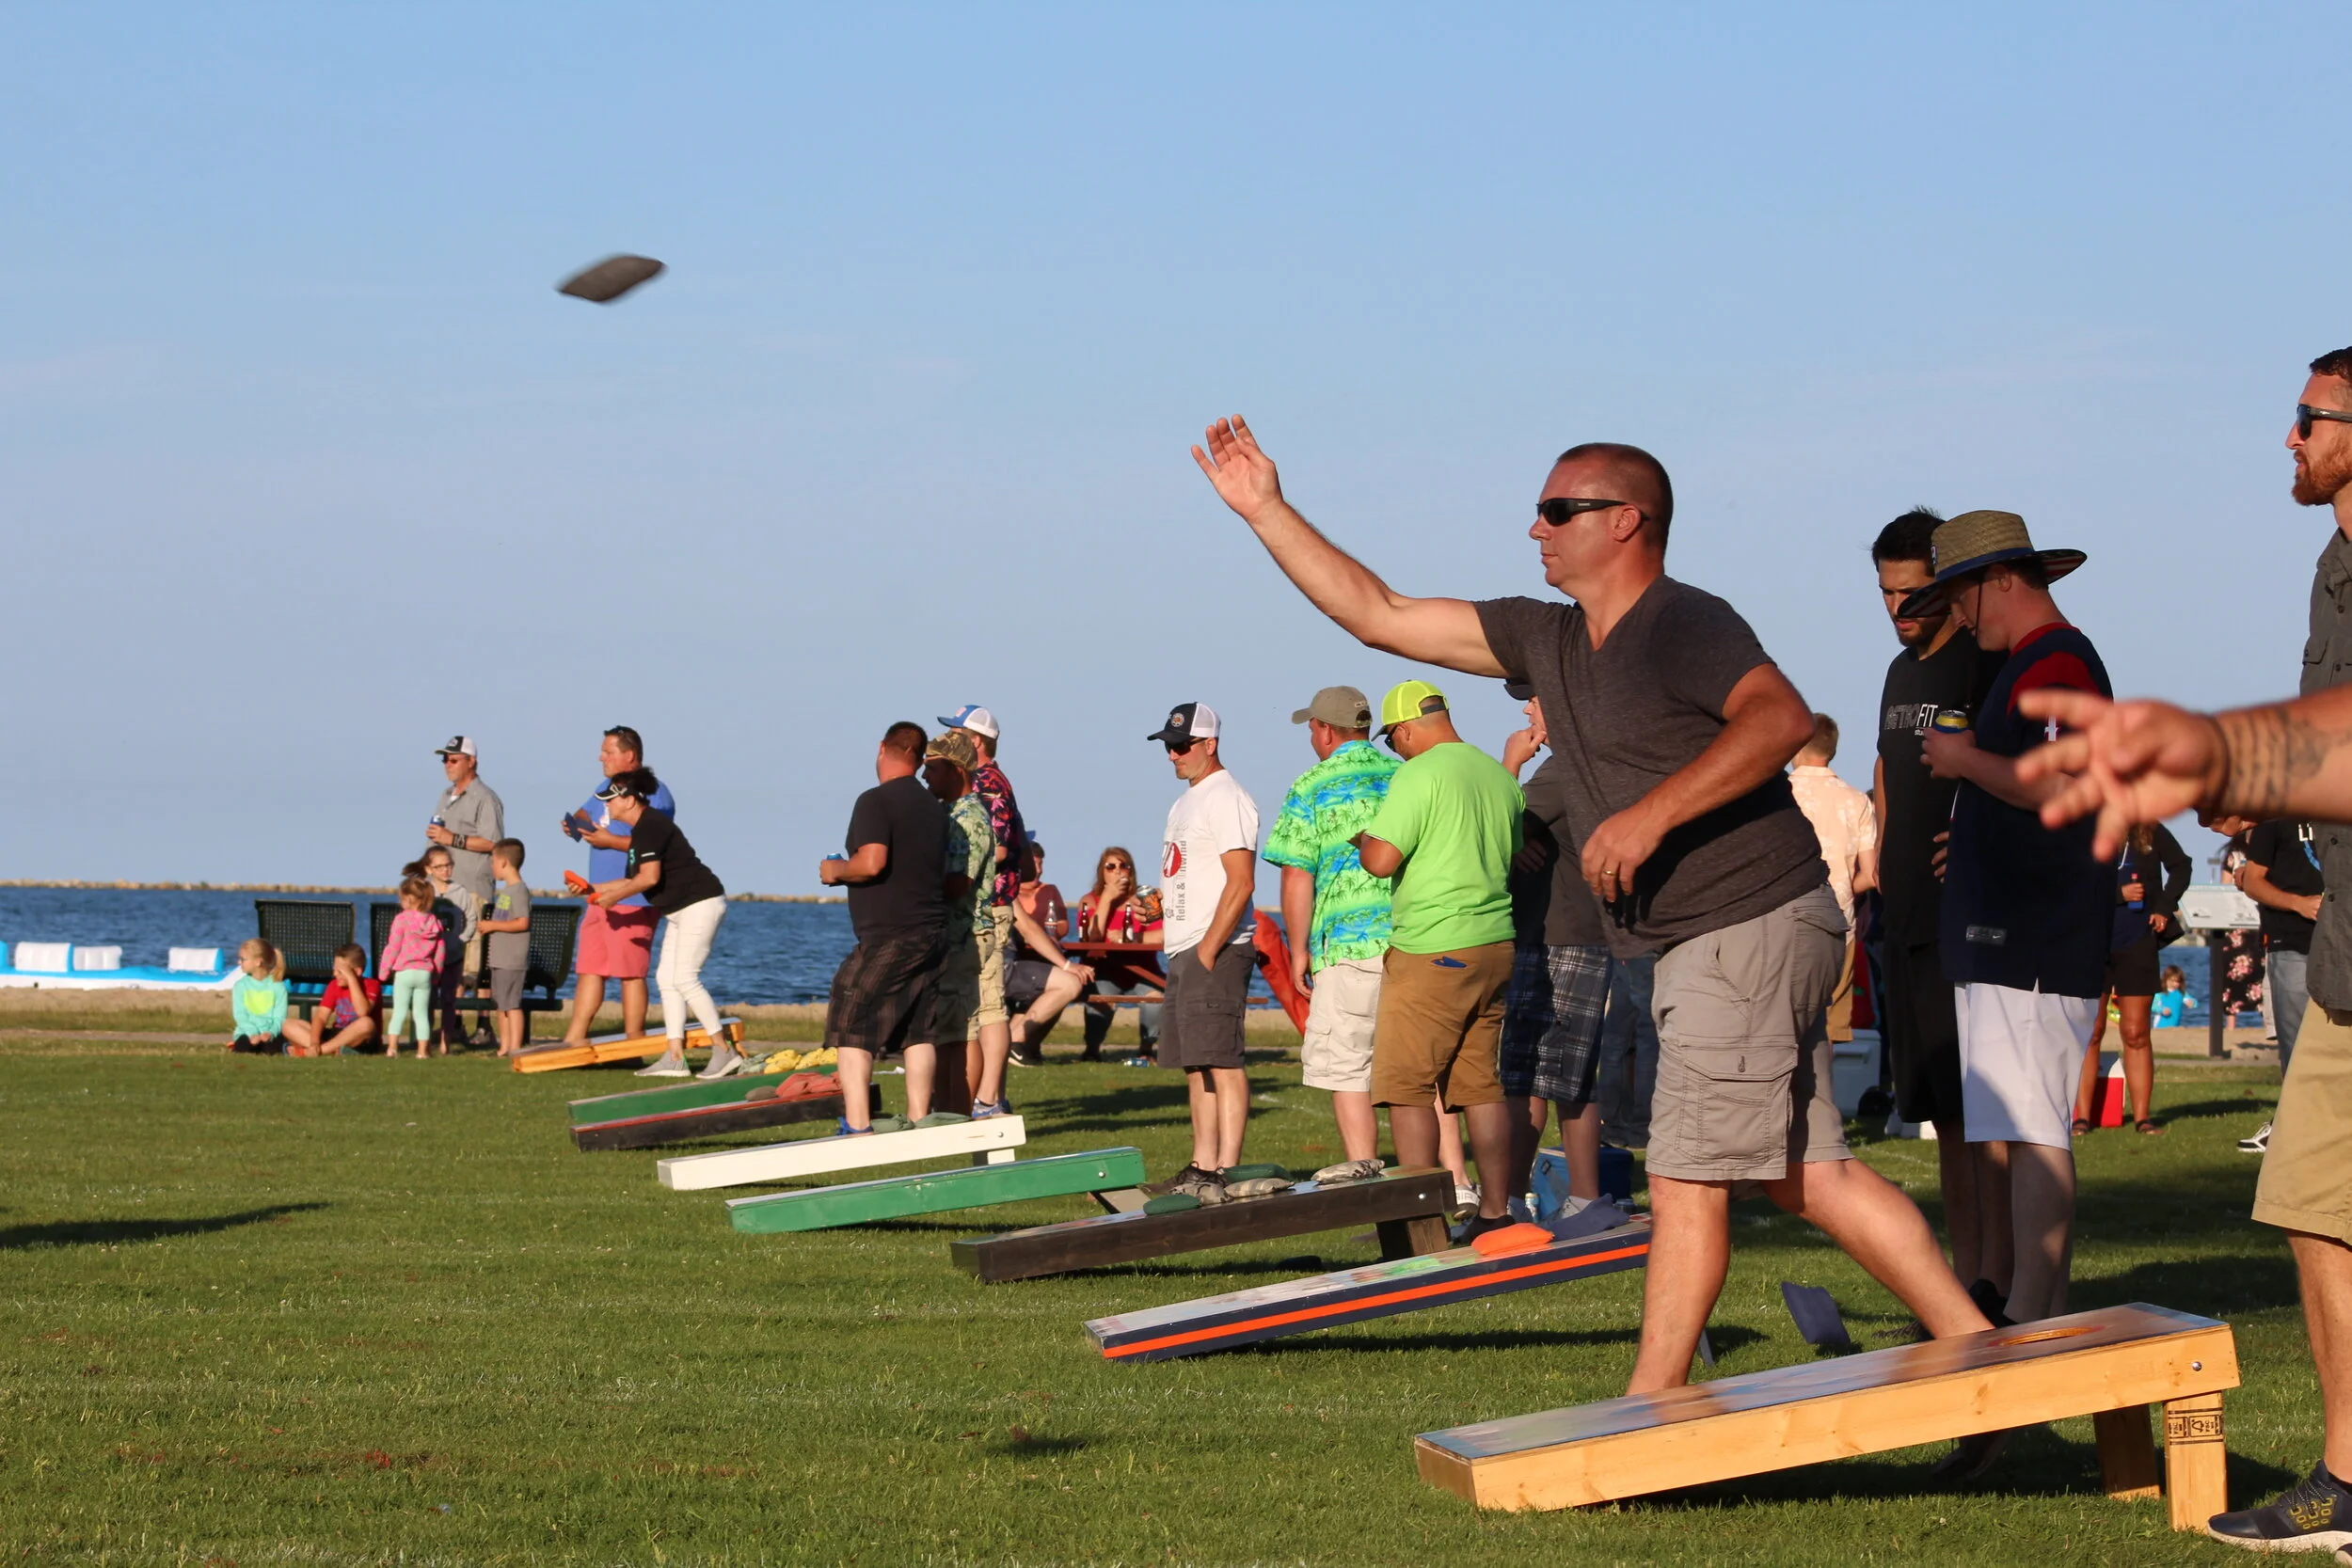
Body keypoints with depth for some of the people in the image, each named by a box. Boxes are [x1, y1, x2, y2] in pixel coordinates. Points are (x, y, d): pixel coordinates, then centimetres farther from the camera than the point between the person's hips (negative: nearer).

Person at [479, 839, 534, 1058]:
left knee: (511, 1003, -9)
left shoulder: (519, 891, -14)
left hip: (513, 960, -10)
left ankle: (515, 1047, -7)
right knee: (501, 1004, 13)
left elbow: (522, 923, -22)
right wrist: (489, 927, 12)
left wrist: (493, 925, -18)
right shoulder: (502, 891, 17)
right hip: (499, 958, 10)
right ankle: (505, 1045, 19)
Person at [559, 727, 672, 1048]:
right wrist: (574, 825, 3)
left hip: (633, 902, -9)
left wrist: (610, 841, -22)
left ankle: (634, 1043, -3)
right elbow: (584, 814, 26)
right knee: (588, 968, 9)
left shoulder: (654, 794, -12)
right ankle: (575, 1038, 12)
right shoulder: (606, 788, 18)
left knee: (630, 972, -7)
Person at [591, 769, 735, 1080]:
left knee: (684, 978, -14)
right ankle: (674, 1057, 6)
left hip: (701, 903, -11)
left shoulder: (650, 826, -16)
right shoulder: (642, 829, 17)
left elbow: (649, 877, -23)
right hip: (682, 911, 11)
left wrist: (614, 896, -12)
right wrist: (597, 888, 20)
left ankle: (725, 1052, -12)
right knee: (666, 977, 8)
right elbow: (636, 879, 22)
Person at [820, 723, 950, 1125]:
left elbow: (871, 863, -23)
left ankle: (857, 1123, -14)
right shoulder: (934, 806, 15)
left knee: (850, 1023, -5)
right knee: (917, 1029, 13)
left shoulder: (875, 802, -11)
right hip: (933, 933, 8)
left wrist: (836, 870, -4)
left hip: (887, 937, -8)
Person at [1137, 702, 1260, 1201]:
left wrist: (1209, 949, -21)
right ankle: (1202, 1169, 14)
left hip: (1217, 950, -10)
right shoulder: (1185, 802, 21)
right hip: (1184, 950, 10)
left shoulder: (1226, 798, -10)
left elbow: (1240, 882, -18)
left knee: (1220, 1058, -13)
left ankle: (1227, 1170, -15)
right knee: (1195, 1064, 10)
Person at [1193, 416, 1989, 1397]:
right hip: (1699, 948, 9)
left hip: (1751, 924, -9)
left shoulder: (1685, 625, -12)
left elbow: (1782, 718, -29)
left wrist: (1650, 815, -31)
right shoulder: (1544, 639, 15)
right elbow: (1375, 615, 18)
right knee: (1810, 1177, 7)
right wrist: (1264, 508, 14)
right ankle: (1980, 1352, 9)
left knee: (1686, 1177, -6)